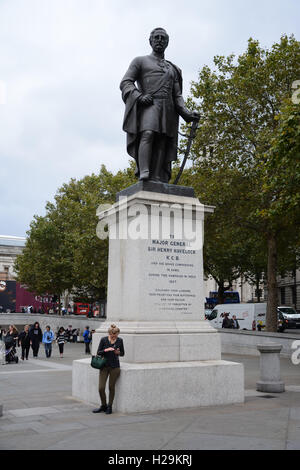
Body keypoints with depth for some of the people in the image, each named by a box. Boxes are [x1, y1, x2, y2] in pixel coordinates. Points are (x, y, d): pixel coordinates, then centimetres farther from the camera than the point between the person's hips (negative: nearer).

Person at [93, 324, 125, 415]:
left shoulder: (120, 340, 0)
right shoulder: (103, 340, -5)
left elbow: (122, 353, 9)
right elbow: (98, 353, -2)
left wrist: (118, 352, -13)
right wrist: (106, 350, -20)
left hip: (115, 367, 0)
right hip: (104, 366, 0)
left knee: (111, 387, 4)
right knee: (101, 388, -4)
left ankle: (109, 407, 20)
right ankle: (103, 406, 18)